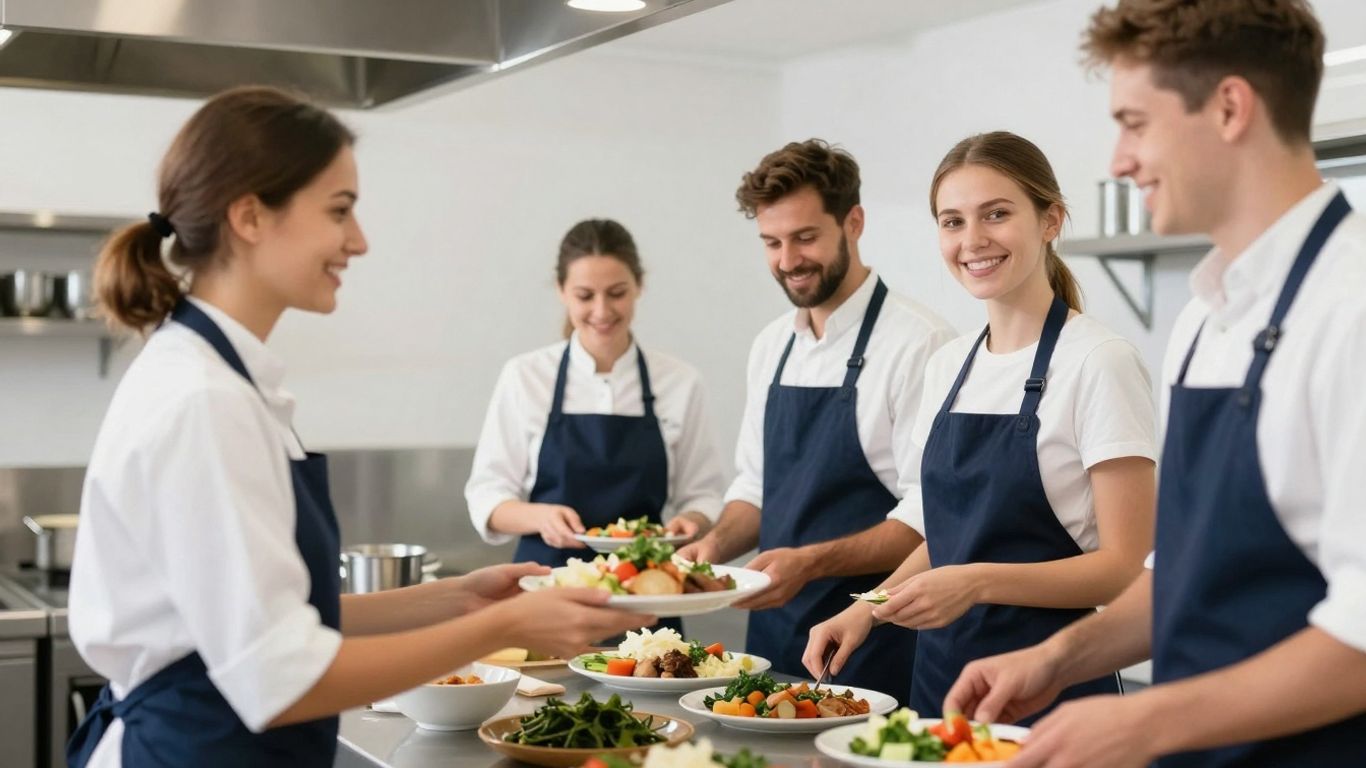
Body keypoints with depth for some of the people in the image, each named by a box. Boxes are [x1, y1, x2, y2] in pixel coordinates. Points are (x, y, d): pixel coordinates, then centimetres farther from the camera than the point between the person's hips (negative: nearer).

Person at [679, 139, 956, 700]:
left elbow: (930, 516, -17)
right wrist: (716, 545, -1)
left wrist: (809, 561, -25)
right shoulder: (772, 346, 10)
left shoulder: (916, 342, -13)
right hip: (774, 628, 6)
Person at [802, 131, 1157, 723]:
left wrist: (977, 582, -26)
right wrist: (868, 609, 2)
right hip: (939, 673, 6)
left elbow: (1126, 566, -15)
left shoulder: (1098, 363, -13)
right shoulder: (946, 366, 8)